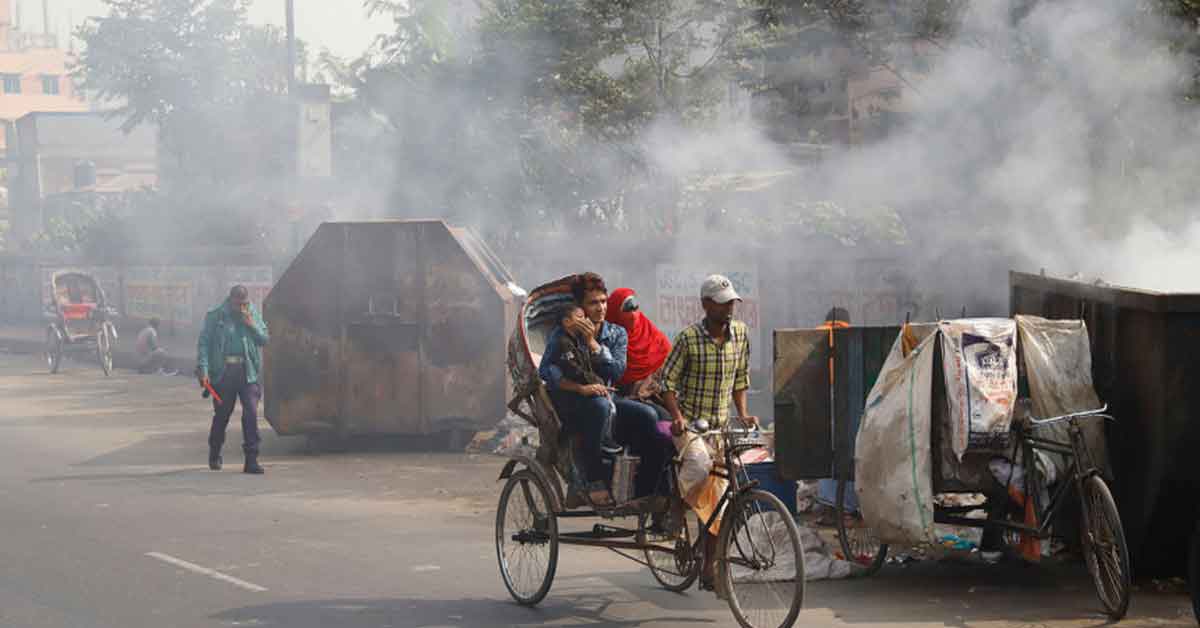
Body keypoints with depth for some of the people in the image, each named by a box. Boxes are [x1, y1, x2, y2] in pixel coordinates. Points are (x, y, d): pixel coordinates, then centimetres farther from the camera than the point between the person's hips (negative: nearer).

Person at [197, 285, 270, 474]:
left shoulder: (253, 315, 11)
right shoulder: (215, 317, 0)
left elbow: (265, 339, 11)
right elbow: (203, 343, -2)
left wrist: (252, 325, -6)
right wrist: (203, 369, -13)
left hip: (247, 371, 2)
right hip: (223, 372, -1)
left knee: (251, 413, -11)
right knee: (222, 414, 10)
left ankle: (251, 460, -11)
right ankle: (215, 455, 33)